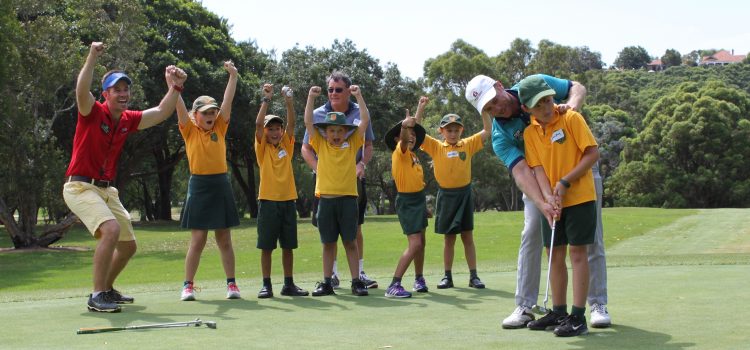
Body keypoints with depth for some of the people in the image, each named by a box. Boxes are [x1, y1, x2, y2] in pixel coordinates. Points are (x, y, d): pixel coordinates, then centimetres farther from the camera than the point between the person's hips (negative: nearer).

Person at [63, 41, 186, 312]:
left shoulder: (128, 120, 8)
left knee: (128, 245, 15)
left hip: (107, 189, 8)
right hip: (80, 186, -8)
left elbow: (161, 113, 9)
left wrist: (175, 87, -3)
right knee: (111, 229, -31)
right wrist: (92, 59, -43)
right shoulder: (93, 112, -12)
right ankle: (96, 297, -24)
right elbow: (81, 91, -32)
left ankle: (107, 289, 38)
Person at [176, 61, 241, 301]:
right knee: (197, 240, -1)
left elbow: (227, 101, 2)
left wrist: (233, 76, -5)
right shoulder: (189, 130, 3)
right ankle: (188, 286, 7)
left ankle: (231, 284, 11)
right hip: (199, 185, -2)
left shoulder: (220, 128, 9)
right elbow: (179, 106, -8)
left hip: (220, 185, 2)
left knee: (225, 239, 7)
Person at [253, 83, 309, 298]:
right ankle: (266, 285, 6)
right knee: (266, 246, 0)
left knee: (288, 246, 8)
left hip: (288, 200, 3)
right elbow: (258, 124, -11)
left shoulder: (286, 146, 9)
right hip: (268, 200, -3)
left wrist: (289, 101, -13)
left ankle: (289, 284, 15)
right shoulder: (262, 148, 1)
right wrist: (266, 99, -15)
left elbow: (291, 124, -2)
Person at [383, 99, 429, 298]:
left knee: (420, 242, 18)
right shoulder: (400, 152, -13)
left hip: (419, 199, 9)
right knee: (414, 244, -16)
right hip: (407, 202, -9)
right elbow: (403, 139, -37)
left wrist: (420, 109, 35)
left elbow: (414, 129, 26)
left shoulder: (412, 154, 9)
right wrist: (405, 124, -57)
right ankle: (394, 286, -17)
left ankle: (419, 279, 33)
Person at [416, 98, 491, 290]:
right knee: (448, 238, 8)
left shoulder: (468, 145, 2)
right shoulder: (436, 147, 0)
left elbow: (487, 130, -1)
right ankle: (448, 276, 14)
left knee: (468, 236, 5)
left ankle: (473, 276, 9)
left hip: (464, 193, 0)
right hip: (446, 195, 0)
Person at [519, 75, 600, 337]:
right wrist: (548, 197, -21)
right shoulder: (529, 133, 1)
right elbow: (538, 168, -4)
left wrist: (565, 182, -17)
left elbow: (593, 153, -12)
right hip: (553, 202, 5)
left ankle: (578, 317, -4)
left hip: (580, 197, -5)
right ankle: (558, 312, 20)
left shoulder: (571, 118, -11)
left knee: (577, 252, -6)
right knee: (555, 254, 10)